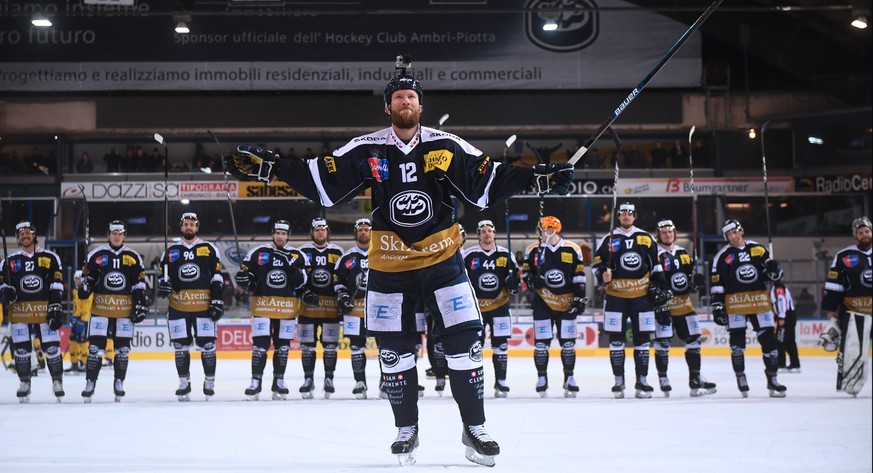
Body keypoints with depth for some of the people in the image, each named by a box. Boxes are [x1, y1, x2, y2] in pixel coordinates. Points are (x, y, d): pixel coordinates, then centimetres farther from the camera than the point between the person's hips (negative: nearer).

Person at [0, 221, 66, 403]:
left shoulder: (50, 257, 4)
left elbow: (57, 285, 2)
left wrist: (56, 307, -6)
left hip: (44, 311, -1)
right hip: (20, 311, 2)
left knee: (52, 347, -5)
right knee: (21, 349, 1)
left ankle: (57, 381, 9)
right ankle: (24, 383, 16)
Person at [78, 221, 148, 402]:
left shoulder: (133, 257, 5)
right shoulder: (96, 255, 4)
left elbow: (140, 283, 7)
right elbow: (87, 275, 11)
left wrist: (141, 304, 1)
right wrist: (84, 287, -9)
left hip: (125, 309, 1)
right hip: (100, 307, -1)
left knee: (123, 349, 4)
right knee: (95, 346, -5)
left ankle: (119, 384, 16)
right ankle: (90, 384, 3)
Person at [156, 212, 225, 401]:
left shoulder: (209, 249, 5)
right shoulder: (171, 251, 11)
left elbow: (217, 276, 3)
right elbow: (164, 274, 14)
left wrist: (218, 300, -4)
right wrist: (163, 283, -9)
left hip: (203, 305, -2)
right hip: (178, 306, 2)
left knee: (207, 344, -4)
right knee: (181, 346, 5)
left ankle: (209, 382, 8)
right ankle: (184, 383, 15)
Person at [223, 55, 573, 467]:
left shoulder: (447, 147, -2)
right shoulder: (366, 151, -3)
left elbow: (488, 183, 0)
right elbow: (320, 181, -5)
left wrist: (540, 178, -11)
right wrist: (267, 168, -14)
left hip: (442, 259, 0)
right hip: (389, 266, 0)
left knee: (465, 343, -4)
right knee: (394, 351, 6)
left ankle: (474, 430, 9)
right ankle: (406, 430, 22)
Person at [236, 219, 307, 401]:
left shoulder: (297, 256, 4)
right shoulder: (258, 253, 2)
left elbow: (300, 283, -3)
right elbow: (243, 273, 9)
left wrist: (292, 266, -16)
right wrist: (245, 281, -13)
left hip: (287, 309, 2)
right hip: (262, 306, -2)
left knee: (283, 347, 9)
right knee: (260, 345, -7)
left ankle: (279, 382, 19)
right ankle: (256, 382, 1)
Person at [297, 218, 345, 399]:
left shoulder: (337, 252, 7)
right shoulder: (303, 251, 4)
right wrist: (304, 294, -10)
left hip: (331, 306, 1)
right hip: (308, 305, -1)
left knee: (330, 344, 1)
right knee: (307, 344, 1)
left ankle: (329, 379, 11)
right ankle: (308, 380, 10)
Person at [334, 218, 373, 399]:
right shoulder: (347, 257, 8)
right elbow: (337, 279, 12)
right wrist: (342, 296, -1)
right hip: (355, 307, 1)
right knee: (356, 345, 1)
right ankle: (360, 382, 8)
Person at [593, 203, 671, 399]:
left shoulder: (646, 238, 8)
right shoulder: (609, 239, 4)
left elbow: (655, 265, 13)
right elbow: (598, 263, 5)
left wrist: (660, 286, 8)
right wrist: (603, 275, -15)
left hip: (642, 296, 1)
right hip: (616, 296, -1)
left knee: (642, 340, 2)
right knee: (616, 340, -1)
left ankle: (642, 382, 9)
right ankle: (619, 382, 8)